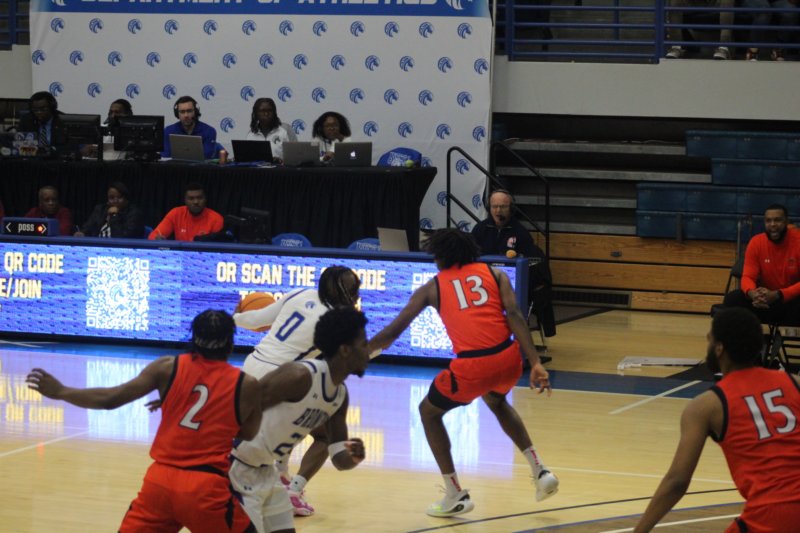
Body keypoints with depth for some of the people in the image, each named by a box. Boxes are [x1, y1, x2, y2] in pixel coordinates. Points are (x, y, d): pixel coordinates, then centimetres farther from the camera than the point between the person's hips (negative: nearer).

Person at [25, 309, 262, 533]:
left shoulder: (167, 368, 3)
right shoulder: (247, 386, 0)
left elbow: (109, 400, 2)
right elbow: (248, 433, 18)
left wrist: (59, 391, 14)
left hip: (160, 480, 2)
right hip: (206, 488, -2)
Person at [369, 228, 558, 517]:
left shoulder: (432, 287, 14)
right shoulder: (494, 274, 17)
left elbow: (393, 332, 14)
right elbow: (514, 315, 1)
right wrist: (535, 364, -4)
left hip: (471, 365, -4)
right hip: (508, 358, 4)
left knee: (429, 412, 23)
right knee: (496, 402, 38)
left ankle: (456, 496, 17)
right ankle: (540, 472, 29)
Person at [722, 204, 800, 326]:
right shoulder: (756, 242, -6)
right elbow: (748, 277, -8)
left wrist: (776, 295, -35)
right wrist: (752, 293, -34)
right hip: (766, 297, 3)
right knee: (732, 299, -21)